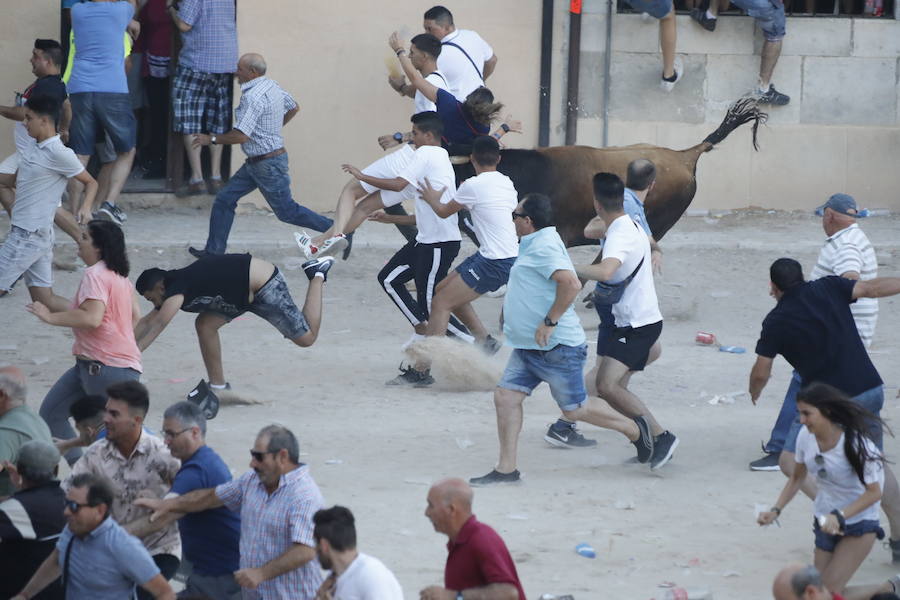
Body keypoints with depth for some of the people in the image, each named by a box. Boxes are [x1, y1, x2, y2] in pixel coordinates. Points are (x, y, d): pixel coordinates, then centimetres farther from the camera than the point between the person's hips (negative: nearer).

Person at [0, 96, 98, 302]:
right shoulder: (30, 146, 10)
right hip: (22, 231, 9)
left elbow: (90, 182, -6)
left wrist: (86, 207, -23)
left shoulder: (59, 153, -14)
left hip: (30, 236, -9)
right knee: (43, 299, 10)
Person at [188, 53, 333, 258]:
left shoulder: (254, 97, -25)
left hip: (268, 163, -10)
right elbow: (294, 108, 21)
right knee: (224, 199, 9)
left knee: (287, 212, 1)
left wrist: (211, 139, -15)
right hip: (255, 163, 10)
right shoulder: (272, 86, 5)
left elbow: (241, 136, -28)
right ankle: (214, 250, 13)